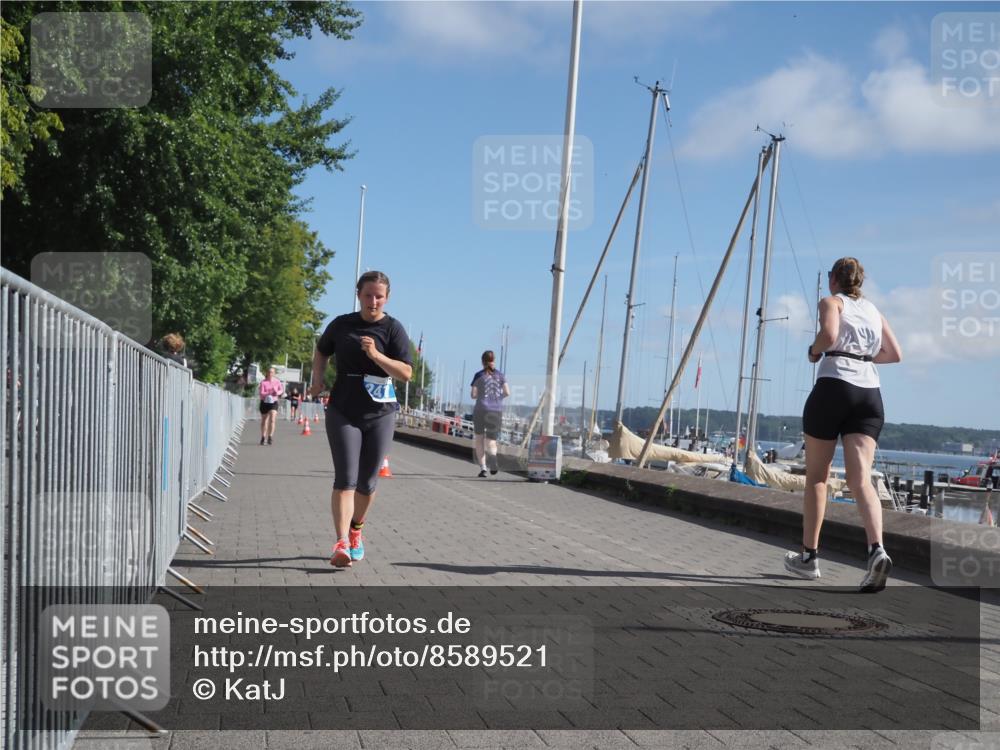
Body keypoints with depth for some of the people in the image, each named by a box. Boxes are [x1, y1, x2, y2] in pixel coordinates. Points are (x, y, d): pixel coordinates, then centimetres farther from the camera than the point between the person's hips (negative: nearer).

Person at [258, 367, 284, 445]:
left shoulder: (277, 381, 1)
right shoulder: (263, 382, -6)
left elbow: (282, 390, 11)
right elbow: (261, 393, -14)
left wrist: (277, 392, -11)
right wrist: (269, 393, -29)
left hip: (273, 402, 0)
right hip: (264, 402, 0)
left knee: (272, 420, -17)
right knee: (264, 421, 11)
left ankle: (270, 437, -14)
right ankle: (263, 437, 27)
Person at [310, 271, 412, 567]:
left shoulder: (393, 329, -2)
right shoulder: (342, 324, 4)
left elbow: (406, 373, -10)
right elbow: (321, 352, 23)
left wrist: (376, 355, -23)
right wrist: (318, 379, 7)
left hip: (380, 415, 0)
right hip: (343, 412, 0)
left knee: (367, 482, 8)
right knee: (345, 479, -12)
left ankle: (355, 531, 32)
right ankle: (342, 543, -19)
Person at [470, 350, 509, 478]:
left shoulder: (479, 375, 0)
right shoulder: (500, 375, 7)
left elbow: (473, 395, -2)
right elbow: (507, 393, 1)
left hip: (481, 410, -2)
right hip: (496, 411, 2)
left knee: (479, 439, 14)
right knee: (491, 442, 5)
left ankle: (482, 467, 1)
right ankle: (493, 462, -27)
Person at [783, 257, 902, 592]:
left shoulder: (831, 302, 4)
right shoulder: (874, 311, 22)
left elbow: (829, 334, -16)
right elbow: (895, 354, 25)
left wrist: (814, 351, 3)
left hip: (833, 386, -4)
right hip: (870, 393, 5)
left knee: (816, 476, 8)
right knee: (860, 478, -7)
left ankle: (809, 555, 12)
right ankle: (877, 549, -30)